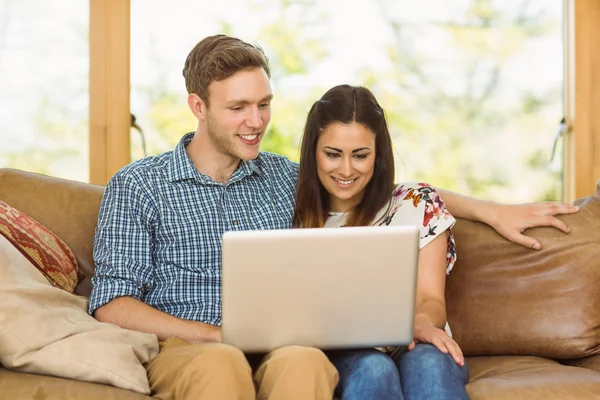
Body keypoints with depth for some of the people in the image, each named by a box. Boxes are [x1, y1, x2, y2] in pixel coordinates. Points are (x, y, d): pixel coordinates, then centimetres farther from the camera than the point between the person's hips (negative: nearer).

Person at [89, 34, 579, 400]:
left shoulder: (282, 177, 21)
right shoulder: (137, 186, 9)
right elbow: (112, 303, 1)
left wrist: (492, 211, 20)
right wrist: (220, 335, -12)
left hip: (277, 350, 2)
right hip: (183, 348, -2)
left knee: (301, 360, -36)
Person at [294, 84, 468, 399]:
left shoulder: (417, 205, 8)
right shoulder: (298, 217, 10)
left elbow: (430, 299, 1)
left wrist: (421, 324, -25)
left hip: (414, 347, 0)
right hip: (340, 356, 0)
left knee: (429, 364, -36)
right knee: (372, 369, -36)